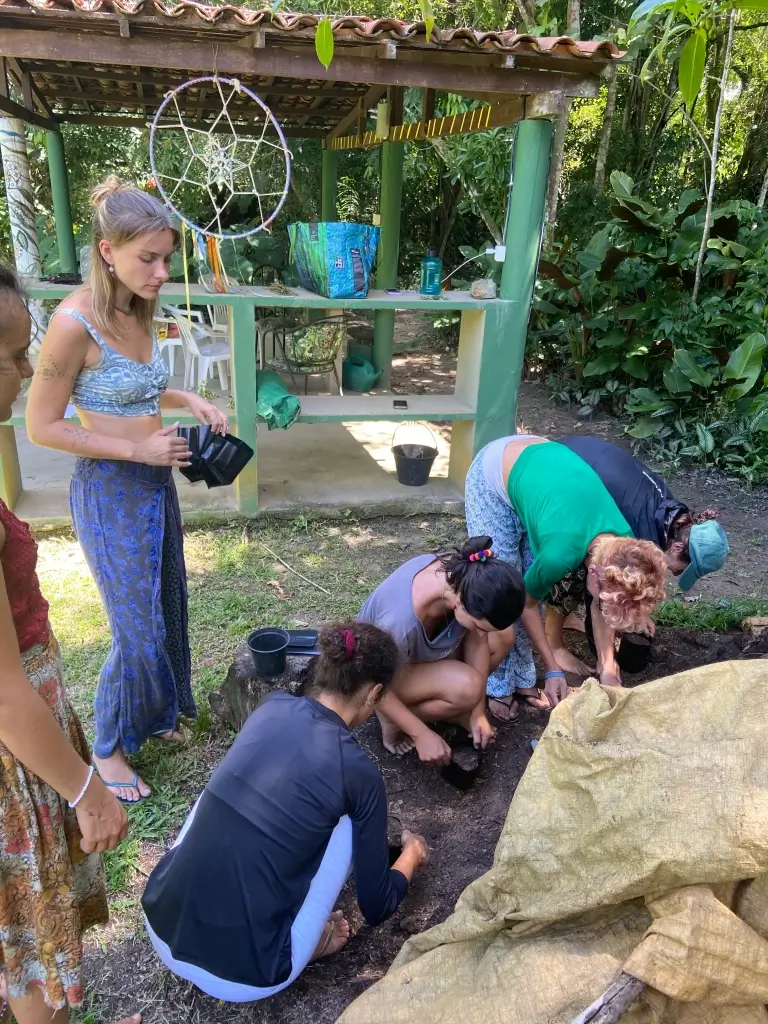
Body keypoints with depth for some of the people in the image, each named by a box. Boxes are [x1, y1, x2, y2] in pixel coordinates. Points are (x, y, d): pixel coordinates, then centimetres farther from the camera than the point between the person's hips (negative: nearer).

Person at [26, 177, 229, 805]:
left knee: (167, 607, 19)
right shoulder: (74, 322, -21)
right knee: (138, 630, 2)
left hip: (155, 482, 8)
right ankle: (109, 748, 27)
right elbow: (42, 427, -16)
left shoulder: (136, 311, 2)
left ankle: (153, 713, 43)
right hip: (111, 492, -8)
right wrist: (138, 450, -20)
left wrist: (187, 400, 0)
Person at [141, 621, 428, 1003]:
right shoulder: (359, 773, -11)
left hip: (161, 932, 5)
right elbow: (375, 908, 3)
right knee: (346, 824, 5)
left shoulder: (272, 706, 1)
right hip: (238, 979, -4)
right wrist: (412, 854, 23)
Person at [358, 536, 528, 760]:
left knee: (503, 635, -10)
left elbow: (477, 641, -11)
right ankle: (394, 719, -5)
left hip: (425, 649, 7)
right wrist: (422, 735, -20)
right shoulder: (401, 621, -43)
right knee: (467, 687, -28)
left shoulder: (466, 576, -26)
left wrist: (478, 712, -8)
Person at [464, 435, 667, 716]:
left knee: (530, 585, 1)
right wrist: (553, 669, -8)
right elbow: (526, 603, -15)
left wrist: (608, 670, 3)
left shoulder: (623, 542, -19)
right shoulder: (561, 552, -36)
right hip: (493, 474, -5)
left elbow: (601, 607, 0)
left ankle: (521, 679, 16)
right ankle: (497, 687, 7)